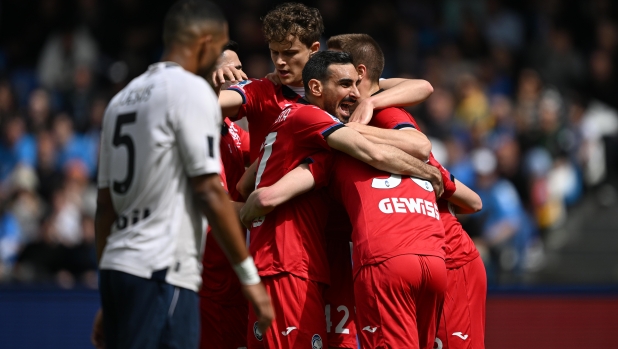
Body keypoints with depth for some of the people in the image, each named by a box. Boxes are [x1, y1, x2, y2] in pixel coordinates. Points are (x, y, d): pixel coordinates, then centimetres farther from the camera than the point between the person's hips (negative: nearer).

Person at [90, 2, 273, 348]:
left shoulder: (122, 98, 17)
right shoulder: (192, 90, -6)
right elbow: (210, 192, -12)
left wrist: (107, 306, 22)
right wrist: (250, 277, -8)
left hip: (115, 268, 9)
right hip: (163, 274, -9)